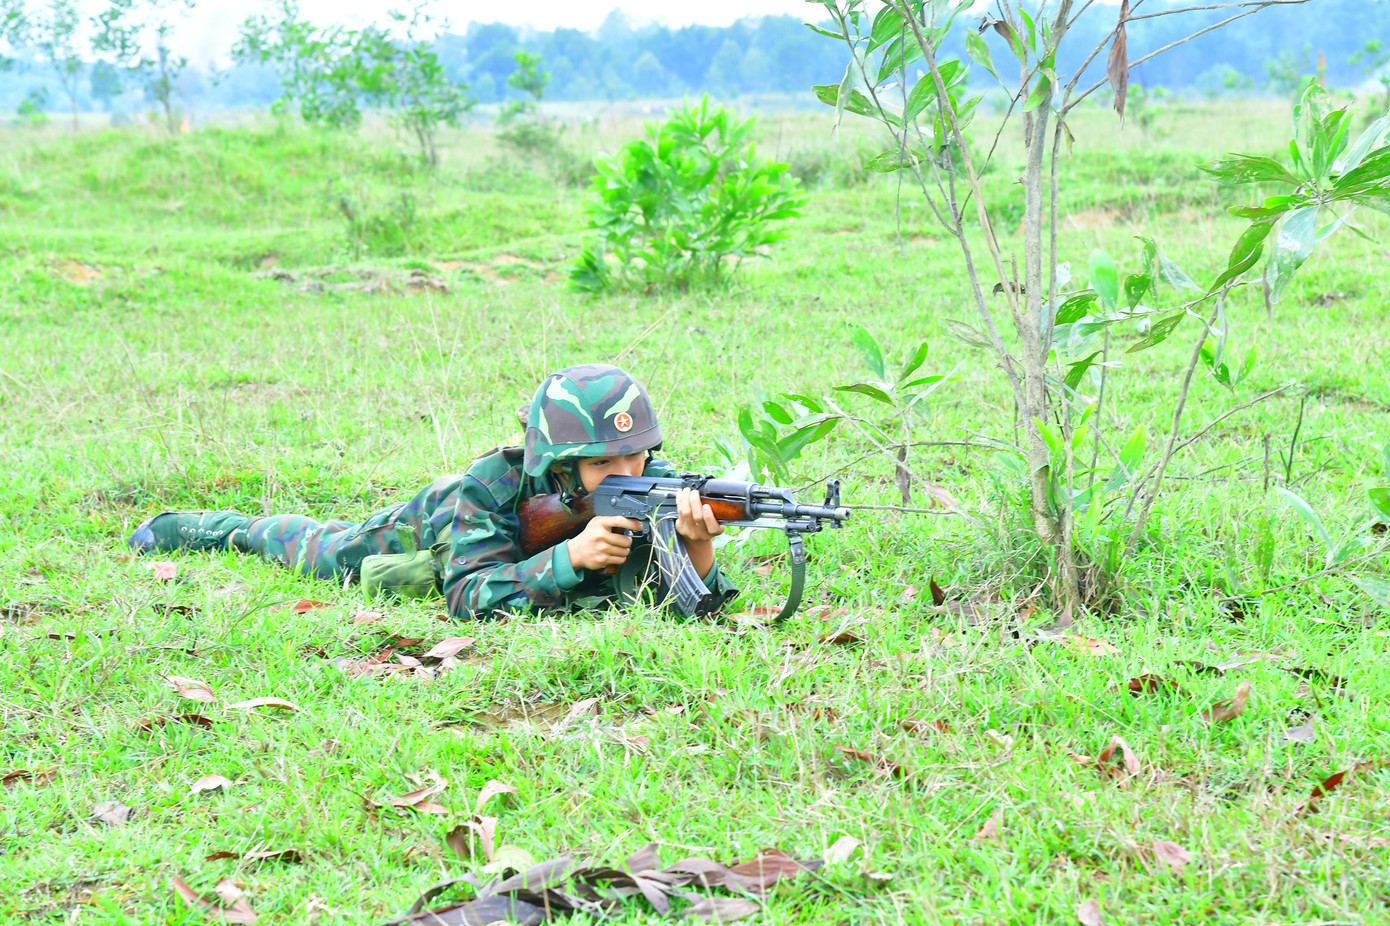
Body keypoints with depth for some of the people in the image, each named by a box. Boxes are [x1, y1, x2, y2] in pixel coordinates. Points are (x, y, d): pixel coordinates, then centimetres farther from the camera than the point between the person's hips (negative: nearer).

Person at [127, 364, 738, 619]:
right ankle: (179, 528, 54)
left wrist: (698, 543, -61)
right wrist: (570, 556, -65)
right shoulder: (490, 487, -46)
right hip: (429, 527, -1)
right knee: (317, 550, 26)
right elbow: (471, 599, -52)